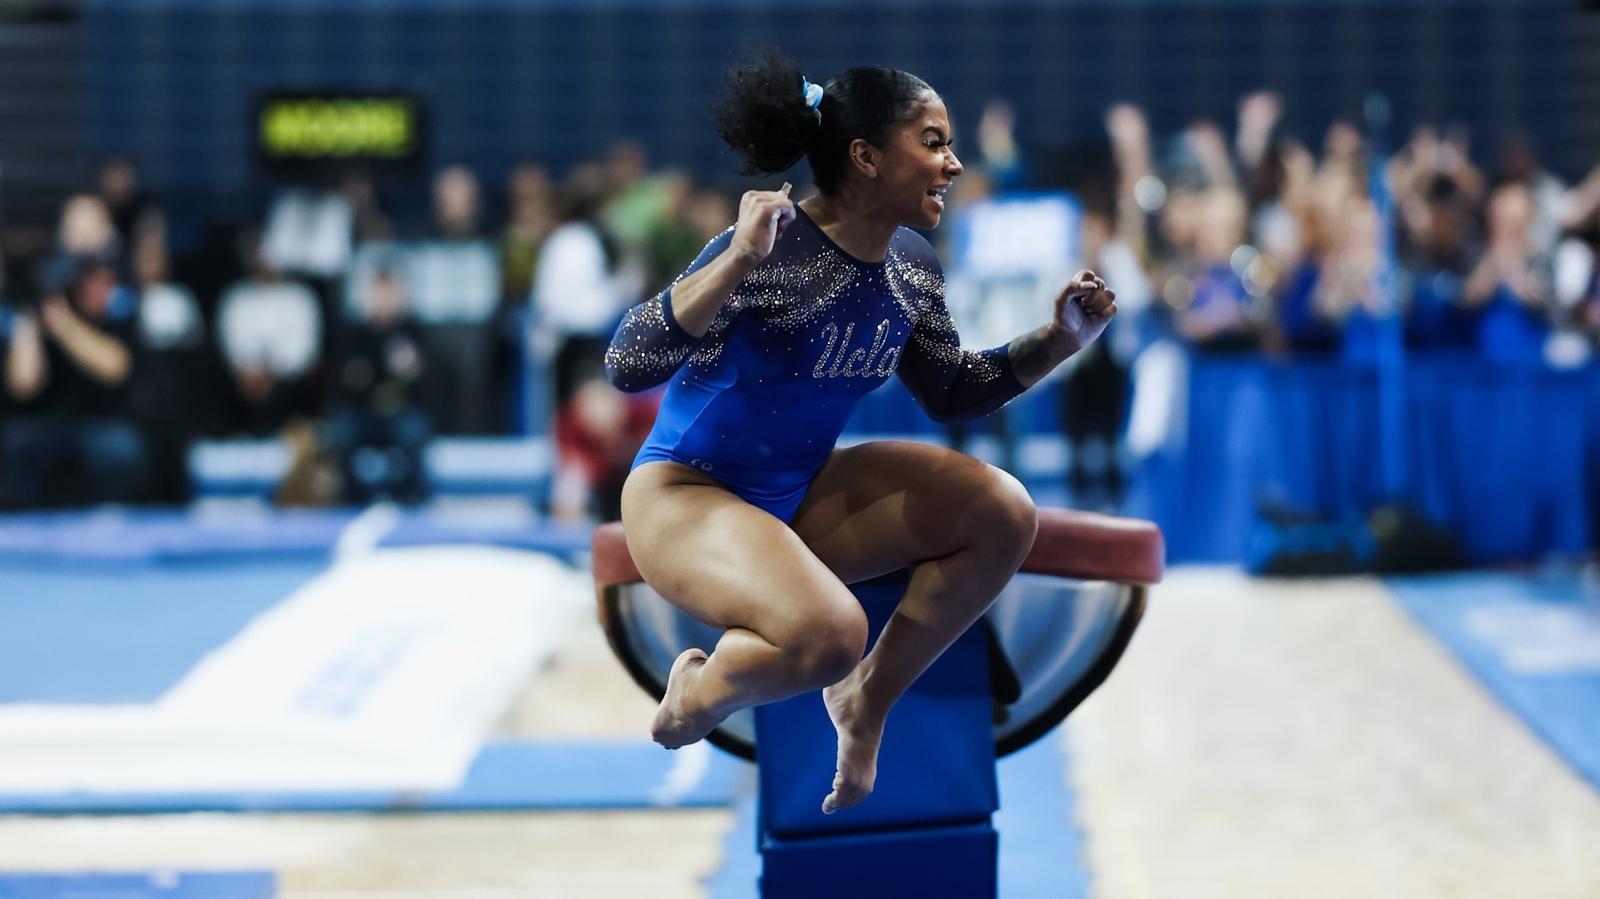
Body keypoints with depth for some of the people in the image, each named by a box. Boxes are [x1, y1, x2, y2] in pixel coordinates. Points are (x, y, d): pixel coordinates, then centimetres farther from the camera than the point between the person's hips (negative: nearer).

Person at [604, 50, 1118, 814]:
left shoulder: (912, 269, 0)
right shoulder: (772, 253, -24)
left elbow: (952, 391, 17)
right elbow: (627, 366, -32)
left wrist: (1060, 339, 2)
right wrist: (739, 261, -42)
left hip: (804, 492, 8)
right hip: (687, 493, -8)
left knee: (1002, 513, -10)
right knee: (829, 635, -34)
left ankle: (866, 702, 4)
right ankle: (700, 694, 0)